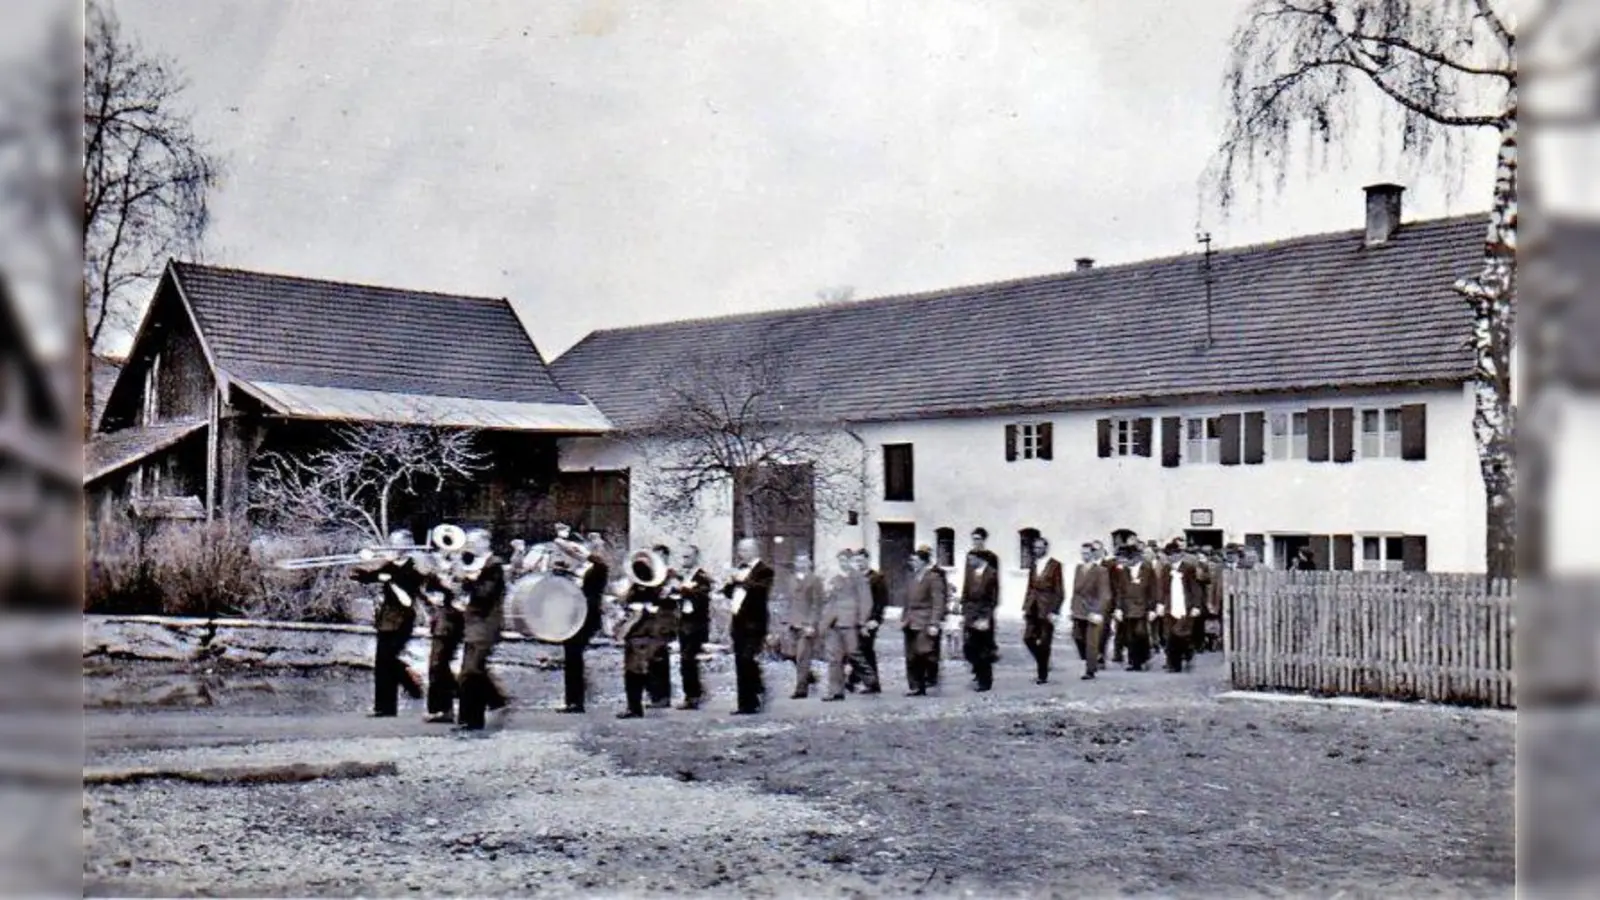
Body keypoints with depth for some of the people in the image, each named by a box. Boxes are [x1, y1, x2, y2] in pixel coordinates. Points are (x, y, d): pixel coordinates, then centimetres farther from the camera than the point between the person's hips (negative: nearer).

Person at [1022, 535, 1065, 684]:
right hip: (1033, 606, 5)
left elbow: (1059, 591, -8)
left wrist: (1054, 611, -13)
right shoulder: (1034, 565, 10)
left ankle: (1043, 675, 12)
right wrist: (1025, 607, 9)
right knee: (1028, 638, 0)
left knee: (1044, 643, 1)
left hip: (1046, 608, -5)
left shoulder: (1055, 565, -7)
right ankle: (1043, 664, 22)